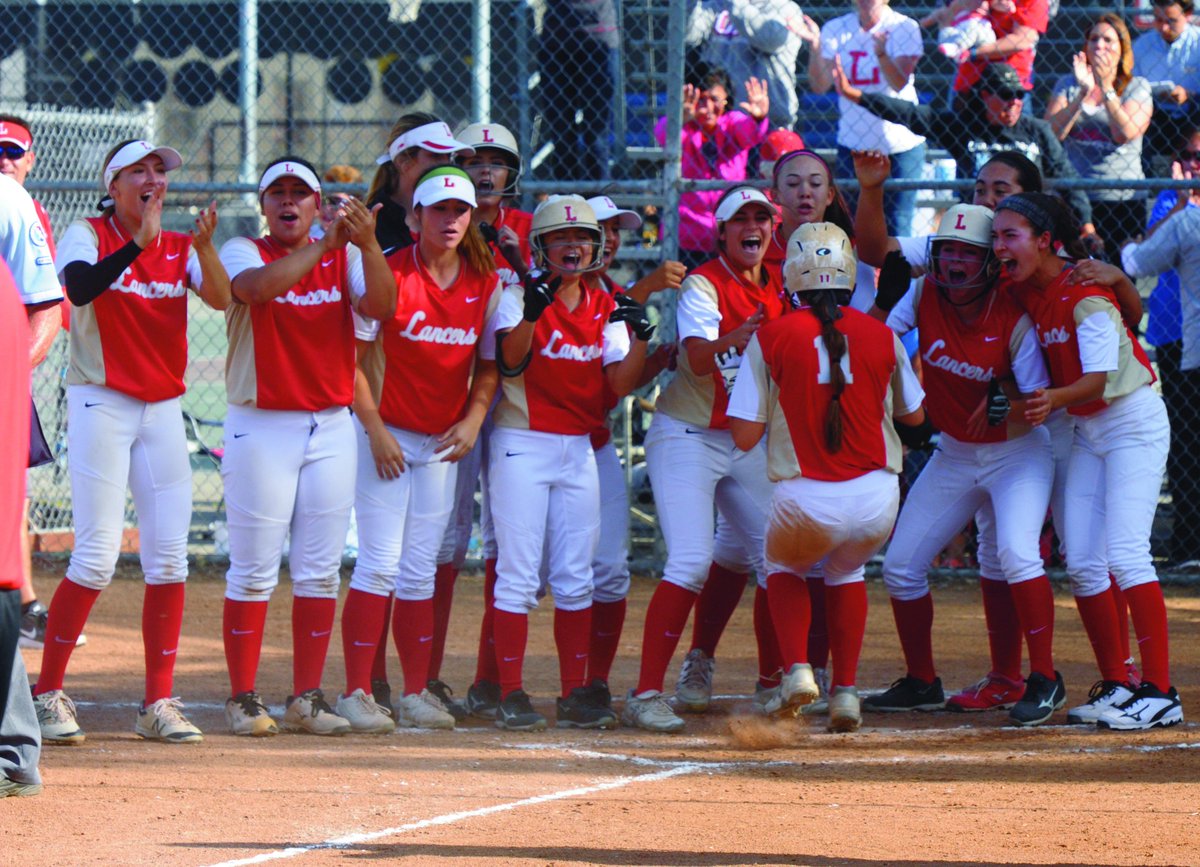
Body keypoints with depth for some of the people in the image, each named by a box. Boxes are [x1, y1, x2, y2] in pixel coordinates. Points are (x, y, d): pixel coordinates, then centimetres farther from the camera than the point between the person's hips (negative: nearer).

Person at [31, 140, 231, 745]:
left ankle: (158, 704, 8)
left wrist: (204, 246, -28)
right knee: (97, 556, -10)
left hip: (162, 410, 5)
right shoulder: (88, 236, -4)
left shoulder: (179, 247, 8)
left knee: (168, 558, 1)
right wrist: (139, 244, -34)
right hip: (100, 403, -5)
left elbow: (220, 297, -11)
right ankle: (48, 695, -1)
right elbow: (81, 288, -26)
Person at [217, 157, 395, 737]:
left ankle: (307, 698, 11)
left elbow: (380, 306, -11)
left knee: (320, 570, 5)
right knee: (254, 570, -3)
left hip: (331, 428, 3)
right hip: (261, 426, -3)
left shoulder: (346, 258, 8)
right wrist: (327, 244, -29)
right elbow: (258, 286, -24)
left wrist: (366, 244, -27)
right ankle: (243, 699, 3)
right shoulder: (243, 253, -1)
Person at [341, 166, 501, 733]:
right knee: (380, 564, -9)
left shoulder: (486, 283, 4)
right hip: (386, 434, -5)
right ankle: (357, 692, -7)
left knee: (420, 572, 8)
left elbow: (489, 362, 14)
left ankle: (417, 693, 12)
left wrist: (473, 419, -1)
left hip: (443, 443, 5)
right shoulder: (390, 275, -11)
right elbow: (352, 358, -10)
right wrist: (376, 430, -14)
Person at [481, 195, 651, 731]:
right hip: (522, 445, -5)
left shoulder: (605, 308, 7)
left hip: (579, 450, 5)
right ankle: (511, 695, -3)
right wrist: (531, 314, -41)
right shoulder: (518, 299, -6)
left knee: (576, 578, 6)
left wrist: (640, 336, -18)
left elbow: (620, 385, -2)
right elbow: (508, 361, -23)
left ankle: (575, 694, 11)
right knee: (518, 574, -6)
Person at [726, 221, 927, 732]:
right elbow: (914, 416, 17)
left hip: (805, 502, -2)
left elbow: (744, 436, -4)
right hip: (877, 499, 2)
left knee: (783, 566, 30)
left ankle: (797, 670, 8)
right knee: (846, 570, 32)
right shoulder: (881, 337, 2)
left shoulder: (770, 338, -4)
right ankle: (845, 690, 21)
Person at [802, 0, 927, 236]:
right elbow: (820, 85, -5)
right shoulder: (835, 29, 1)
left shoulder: (904, 28, -6)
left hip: (901, 145, -2)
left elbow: (900, 83, -18)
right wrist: (815, 48, -20)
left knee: (897, 227, -2)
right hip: (852, 144, 2)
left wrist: (881, 53, -36)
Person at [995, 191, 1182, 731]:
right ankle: (1115, 686, 10)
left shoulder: (1085, 293, -21)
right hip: (1086, 431, 8)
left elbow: (1100, 378, -28)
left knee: (1124, 553, -17)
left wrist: (1054, 400, -44)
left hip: (1133, 423, -8)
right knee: (1081, 562, 2)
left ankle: (1159, 693, -18)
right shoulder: (1027, 293, 3)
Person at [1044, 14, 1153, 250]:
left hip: (1122, 198, -1)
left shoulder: (1137, 87, 4)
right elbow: (1052, 133, -4)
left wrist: (1105, 86, -13)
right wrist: (1083, 91, -12)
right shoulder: (1068, 85, 10)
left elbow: (1126, 134, -11)